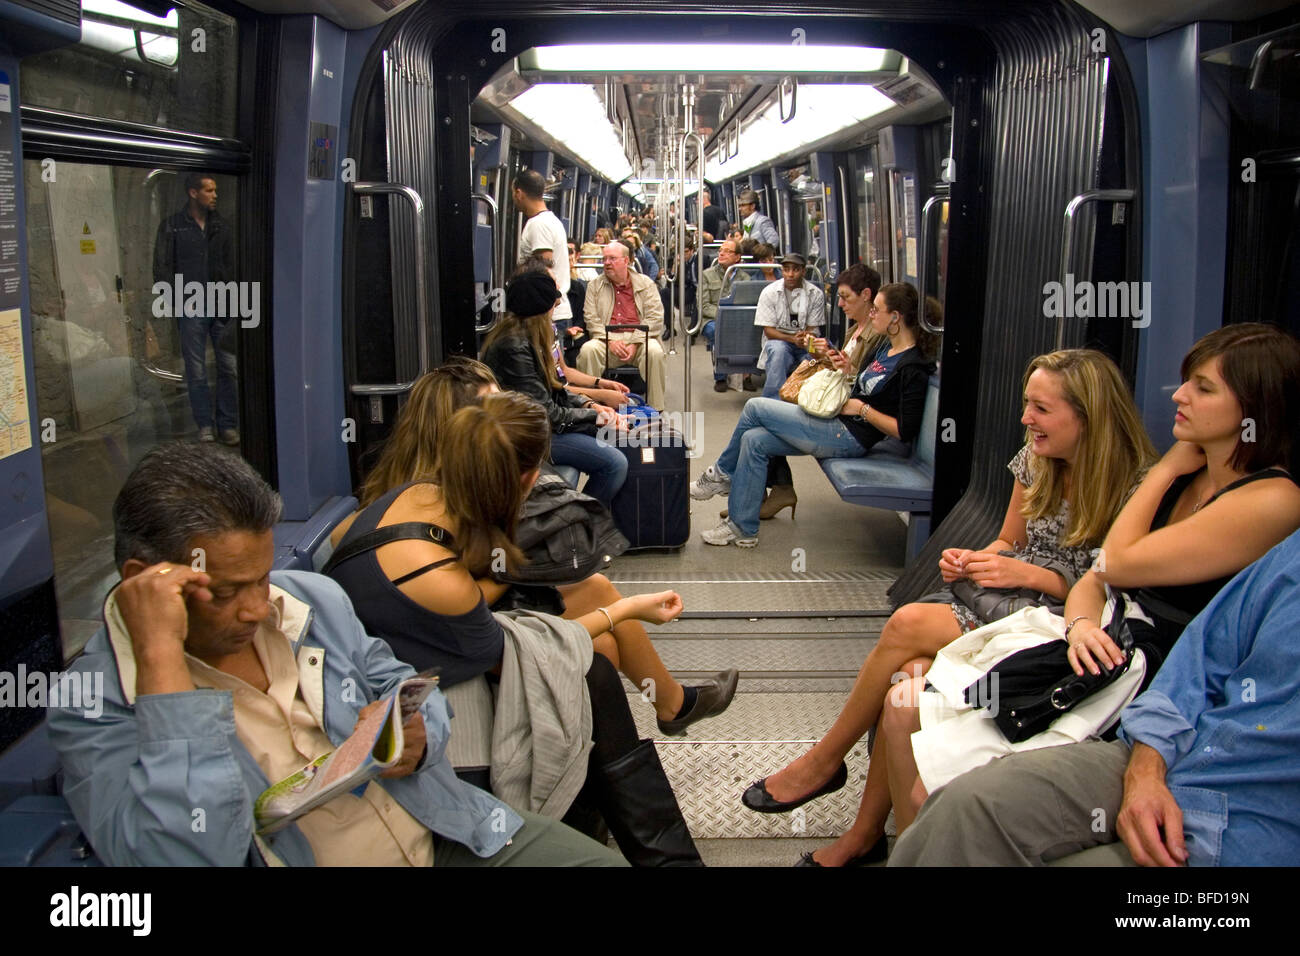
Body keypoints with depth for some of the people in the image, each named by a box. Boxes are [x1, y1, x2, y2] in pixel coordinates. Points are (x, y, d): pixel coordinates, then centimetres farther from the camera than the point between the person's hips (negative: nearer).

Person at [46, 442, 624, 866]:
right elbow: (183, 855, -26)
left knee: (600, 860, -8)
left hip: (445, 835, 6)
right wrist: (162, 654, -27)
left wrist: (416, 739, -6)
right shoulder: (94, 704, -12)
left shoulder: (314, 600, 5)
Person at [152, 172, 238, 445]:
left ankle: (228, 424, 8)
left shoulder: (220, 226, 10)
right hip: (191, 309, -3)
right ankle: (205, 425, 12)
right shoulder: (171, 226, 0)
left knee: (229, 367, -1)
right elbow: (162, 268, -1)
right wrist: (178, 300, -9)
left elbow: (230, 265, 12)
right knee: (196, 371, 2)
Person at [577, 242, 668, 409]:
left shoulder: (646, 284, 10)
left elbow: (655, 318, 0)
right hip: (607, 338, 1)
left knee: (654, 351, -33)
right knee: (587, 350, -31)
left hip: (639, 339, -1)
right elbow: (591, 319, 3)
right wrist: (611, 341, -14)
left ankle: (655, 409, -24)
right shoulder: (594, 285, 14)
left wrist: (635, 344, -14)